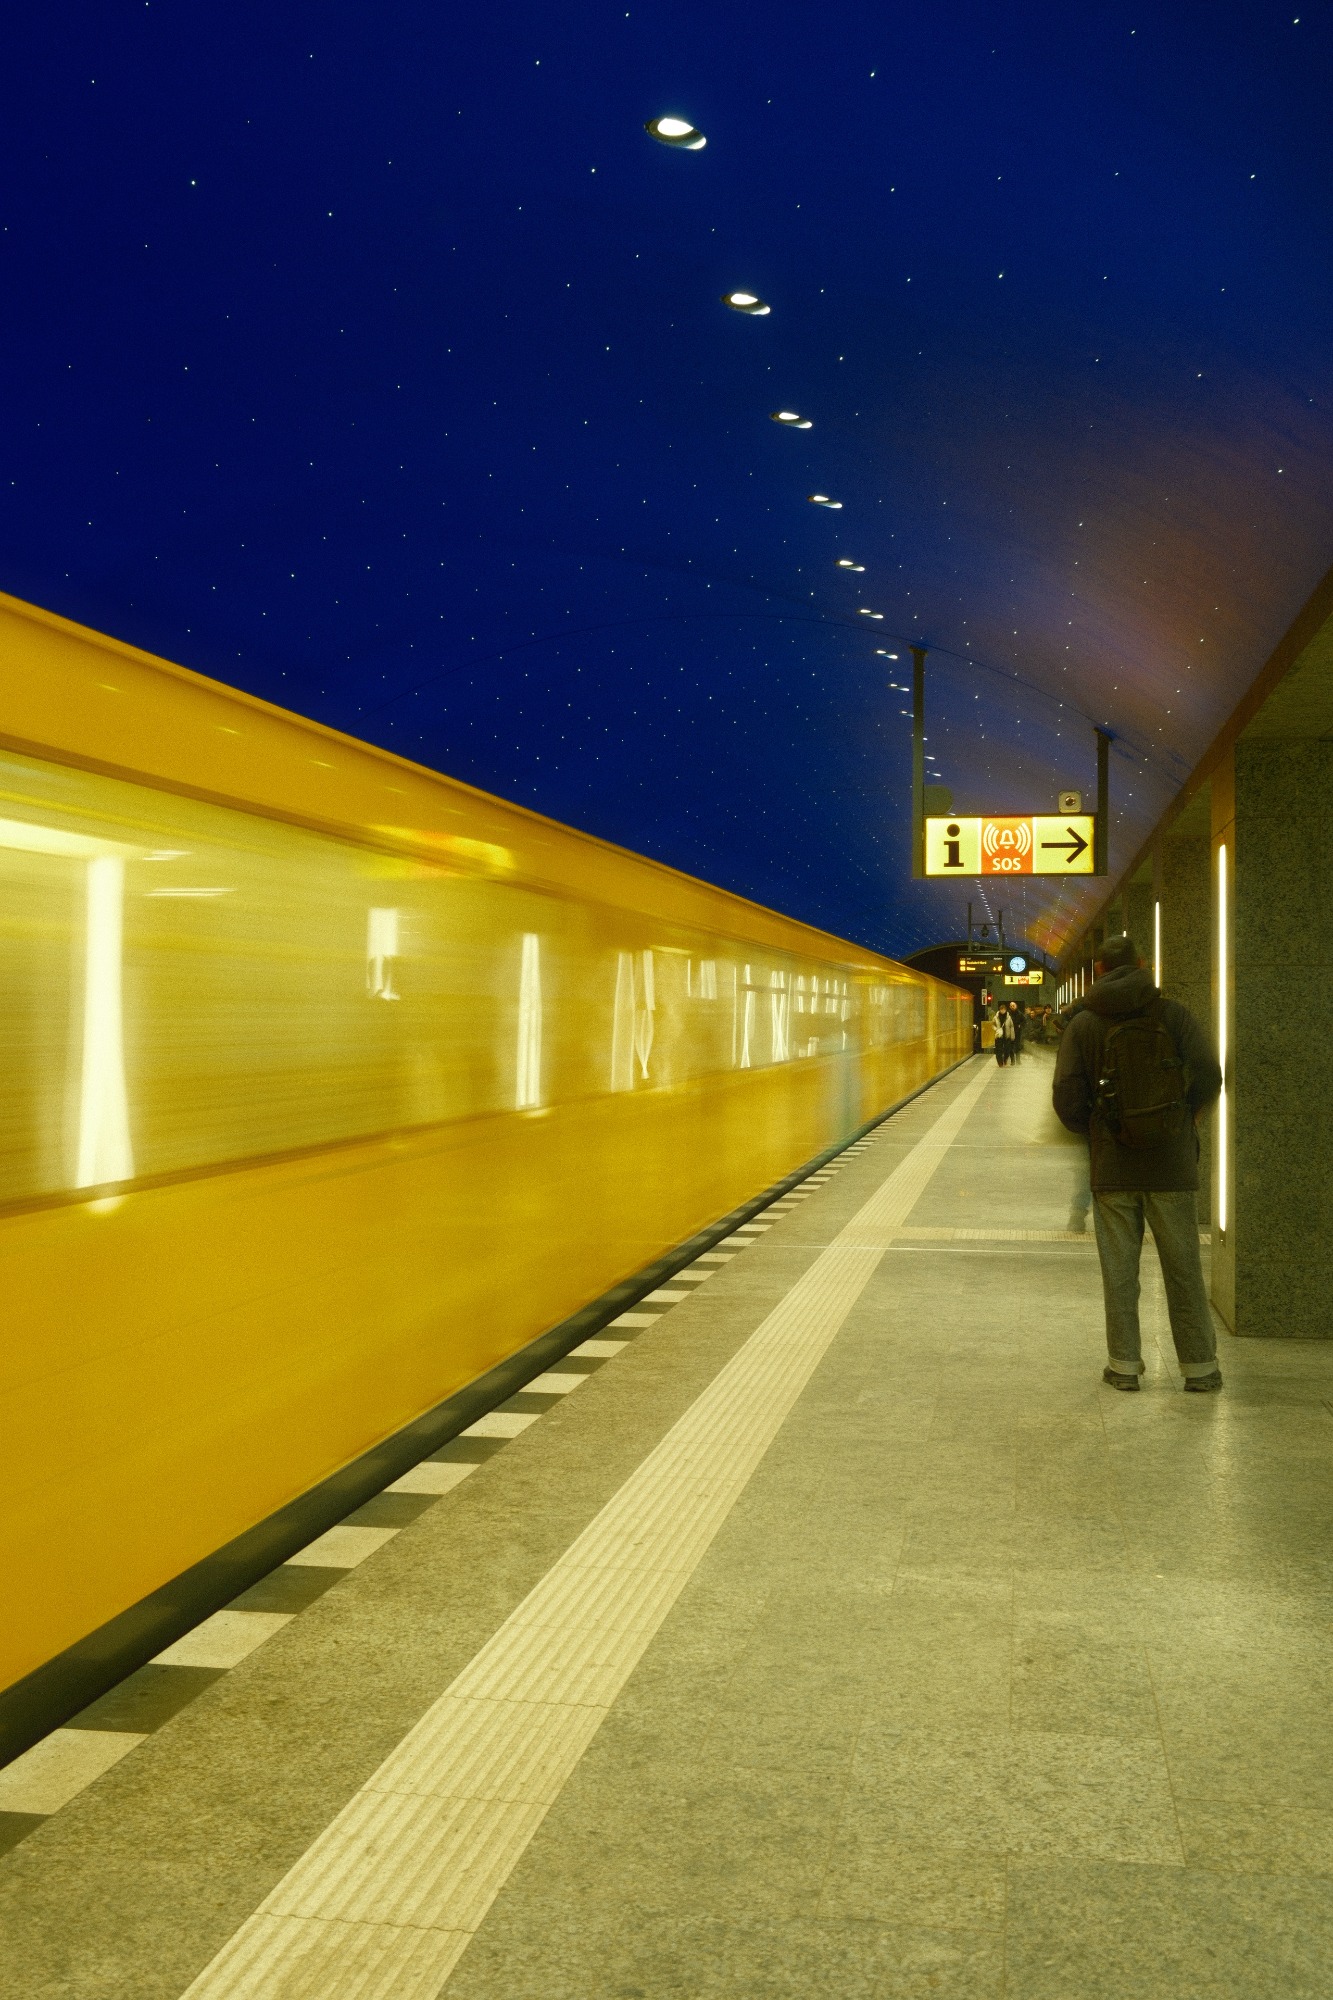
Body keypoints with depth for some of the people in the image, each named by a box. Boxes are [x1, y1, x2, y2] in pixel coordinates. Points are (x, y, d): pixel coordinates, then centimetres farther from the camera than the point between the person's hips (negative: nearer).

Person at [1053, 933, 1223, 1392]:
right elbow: (1209, 1077, -6)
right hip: (1171, 1164, 0)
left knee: (1119, 1269, 8)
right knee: (1183, 1268, 8)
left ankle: (1124, 1364, 12)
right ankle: (1199, 1366, 13)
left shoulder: (1083, 1024, 0)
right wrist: (1189, 1116, 14)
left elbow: (1067, 1097, -5)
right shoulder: (1173, 1014, -1)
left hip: (1112, 1165, 0)